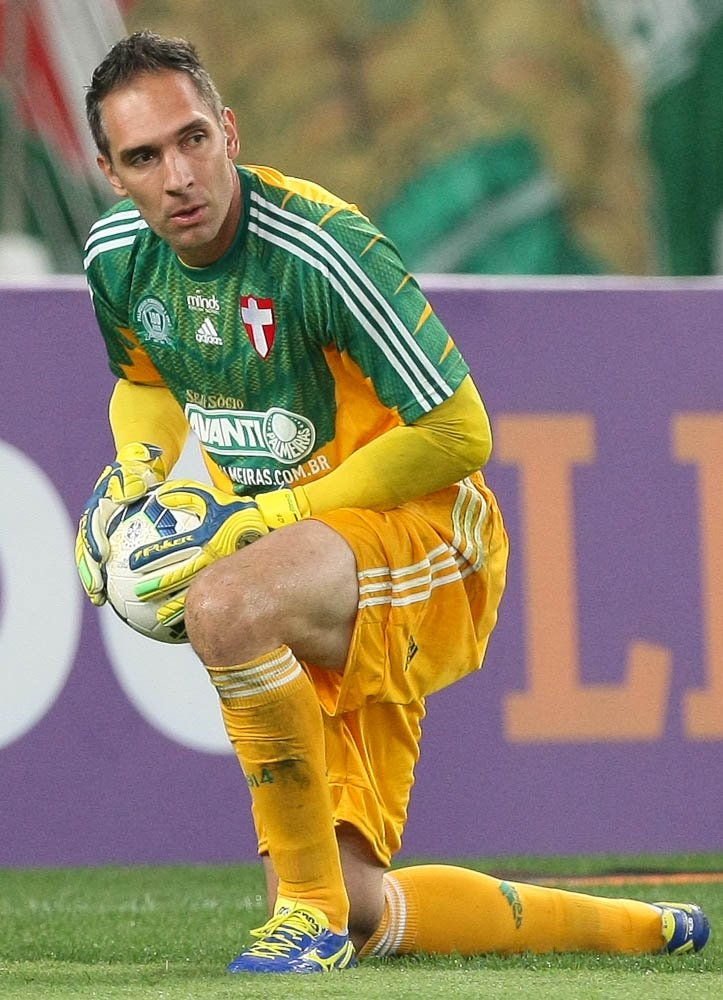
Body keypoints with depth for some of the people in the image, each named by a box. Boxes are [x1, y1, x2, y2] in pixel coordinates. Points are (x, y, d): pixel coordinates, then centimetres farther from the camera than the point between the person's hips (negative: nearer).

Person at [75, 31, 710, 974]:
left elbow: (459, 434, -20)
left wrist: (275, 513, -22)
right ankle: (641, 927, 24)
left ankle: (313, 904, -24)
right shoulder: (117, 257, -2)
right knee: (359, 916, 5)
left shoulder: (324, 249, -24)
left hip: (417, 524, -8)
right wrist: (137, 465, -3)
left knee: (222, 607, -40)